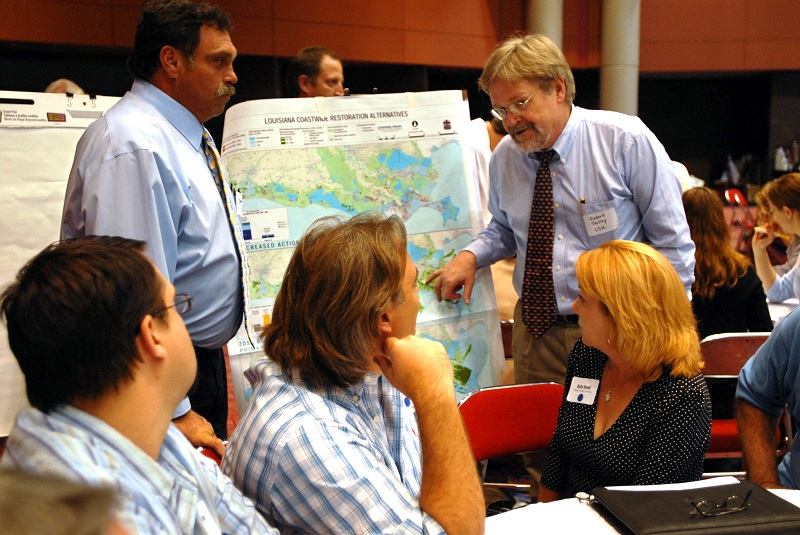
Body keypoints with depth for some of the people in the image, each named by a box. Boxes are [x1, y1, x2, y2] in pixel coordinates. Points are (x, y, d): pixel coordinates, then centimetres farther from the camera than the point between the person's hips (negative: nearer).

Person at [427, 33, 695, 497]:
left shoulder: (627, 140, -10)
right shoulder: (505, 157, 3)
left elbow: (672, 241, -5)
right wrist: (471, 255, -1)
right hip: (536, 330, 4)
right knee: (538, 461, 11)